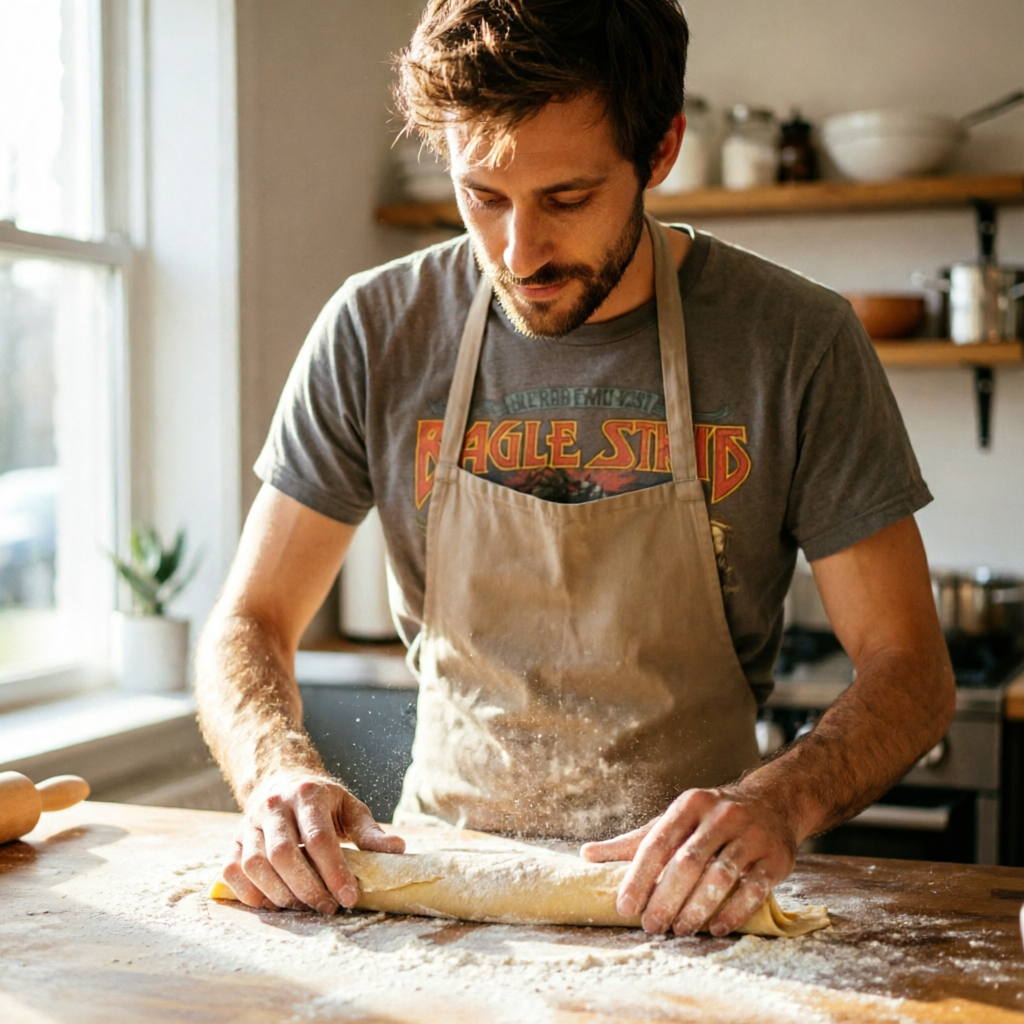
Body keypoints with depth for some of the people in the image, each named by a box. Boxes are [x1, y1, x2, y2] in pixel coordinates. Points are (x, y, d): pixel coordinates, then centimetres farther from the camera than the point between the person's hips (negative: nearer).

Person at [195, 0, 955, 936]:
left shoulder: (798, 343, -9)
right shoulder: (372, 335, -5)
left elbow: (909, 666, -7)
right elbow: (250, 623, 0)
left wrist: (778, 803, -28)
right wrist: (280, 772, -23)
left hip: (684, 895, 1)